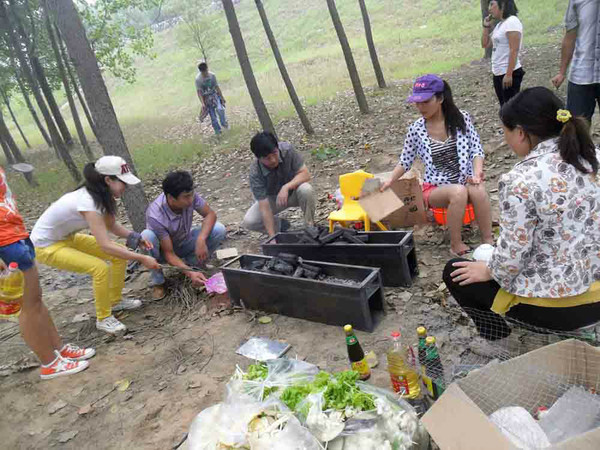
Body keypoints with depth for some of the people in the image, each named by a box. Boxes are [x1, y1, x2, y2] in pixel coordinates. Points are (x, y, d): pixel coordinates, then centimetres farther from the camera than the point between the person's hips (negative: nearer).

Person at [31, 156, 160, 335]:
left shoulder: (101, 195, -8)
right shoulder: (88, 202, -34)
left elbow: (111, 225, 6)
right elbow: (106, 246, -36)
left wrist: (135, 238, -10)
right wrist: (141, 258, -31)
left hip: (68, 238, 9)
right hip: (46, 246, -8)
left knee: (119, 254, 1)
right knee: (101, 268, -24)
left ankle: (115, 300, 19)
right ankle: (103, 318, -4)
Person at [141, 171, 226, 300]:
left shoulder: (189, 195, -26)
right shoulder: (155, 216, -35)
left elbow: (210, 214, -16)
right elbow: (169, 253, -30)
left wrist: (201, 240, -33)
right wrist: (190, 274, -43)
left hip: (185, 243, 3)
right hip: (164, 248, -3)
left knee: (218, 229, -22)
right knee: (146, 236, -37)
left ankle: (191, 263, 1)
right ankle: (157, 281, -12)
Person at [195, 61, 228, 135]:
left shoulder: (212, 75, -7)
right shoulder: (198, 79, -15)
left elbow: (216, 86, 4)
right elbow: (199, 92, -13)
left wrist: (222, 97, 8)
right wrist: (202, 103, -20)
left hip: (214, 95, 2)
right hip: (206, 98, -2)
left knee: (220, 109, -20)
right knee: (212, 115, 1)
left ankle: (224, 123, 4)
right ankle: (217, 129, 18)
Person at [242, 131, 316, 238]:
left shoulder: (287, 149, -27)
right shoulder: (255, 172, -29)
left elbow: (305, 174, -24)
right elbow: (264, 207, -30)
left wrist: (286, 187, -41)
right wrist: (272, 237, -35)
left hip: (293, 190, 0)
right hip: (272, 198, 0)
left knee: (306, 189, -36)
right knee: (248, 222, -22)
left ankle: (310, 227, -10)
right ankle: (282, 226, 5)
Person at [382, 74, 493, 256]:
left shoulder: (462, 118, -4)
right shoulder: (416, 130, -5)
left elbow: (476, 149, -1)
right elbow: (405, 161, 5)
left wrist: (476, 173, -19)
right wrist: (388, 182, -9)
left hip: (465, 181, 1)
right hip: (436, 188, -1)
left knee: (478, 190, -34)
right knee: (459, 192, -35)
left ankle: (488, 241, -20)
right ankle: (456, 244, -18)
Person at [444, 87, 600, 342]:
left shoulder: (520, 181, -25)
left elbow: (512, 254, -21)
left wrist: (489, 272, -1)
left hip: (559, 305, -8)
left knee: (455, 273, 9)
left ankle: (499, 340, 11)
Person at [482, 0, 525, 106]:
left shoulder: (512, 22, -12)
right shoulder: (499, 25, 14)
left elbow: (514, 50, -19)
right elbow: (485, 44, 20)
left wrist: (509, 74, -24)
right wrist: (486, 26, 10)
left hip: (509, 74, -9)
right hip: (498, 74, 9)